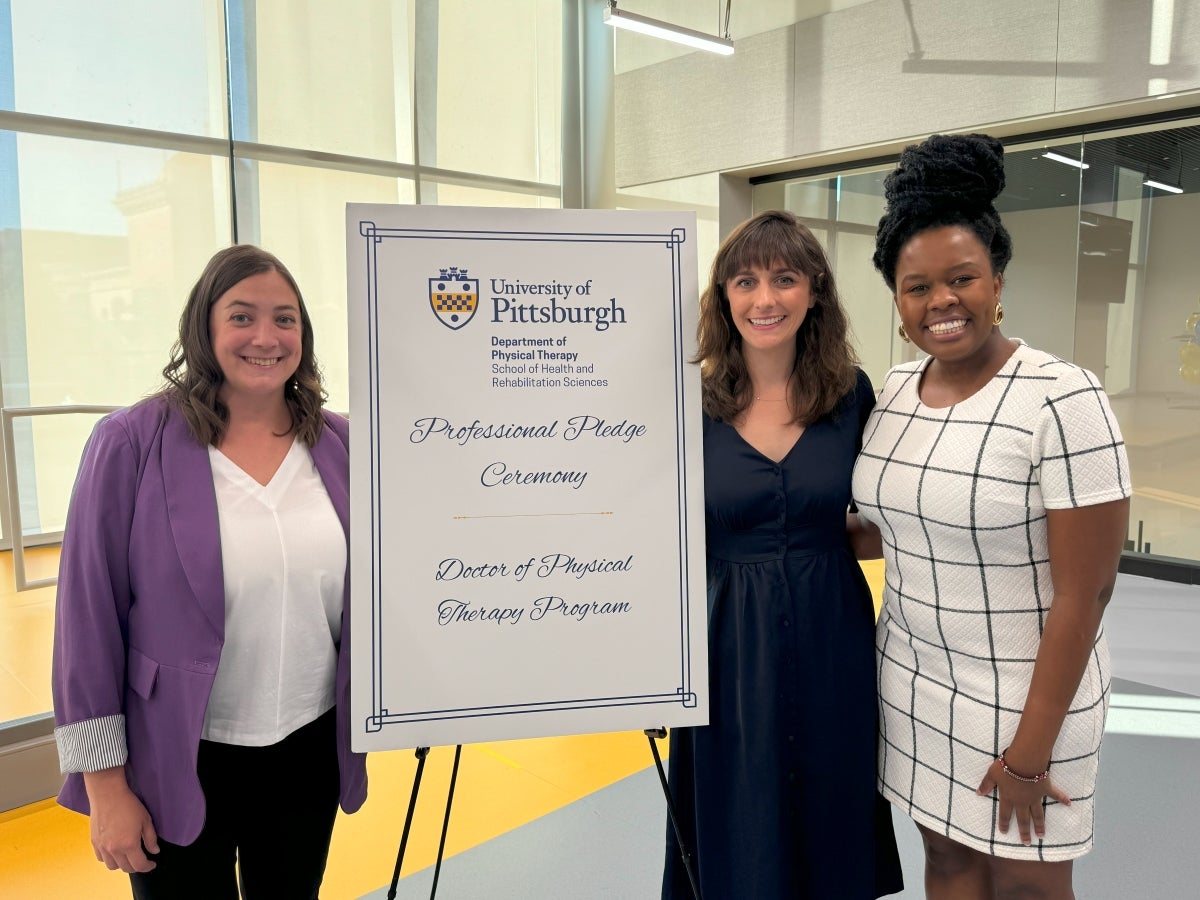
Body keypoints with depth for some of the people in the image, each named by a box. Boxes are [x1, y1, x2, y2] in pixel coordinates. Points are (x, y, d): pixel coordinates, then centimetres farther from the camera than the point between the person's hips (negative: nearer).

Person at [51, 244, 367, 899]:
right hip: (177, 766, -3)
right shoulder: (132, 443, -12)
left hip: (310, 753, 3)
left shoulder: (341, 444, -2)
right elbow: (89, 615, -9)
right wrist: (104, 782, -7)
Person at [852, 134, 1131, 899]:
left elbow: (1085, 592, -18)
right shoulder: (895, 390, -1)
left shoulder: (1065, 400, -19)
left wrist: (1030, 750, -15)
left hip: (1024, 690, -5)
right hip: (913, 675, 5)